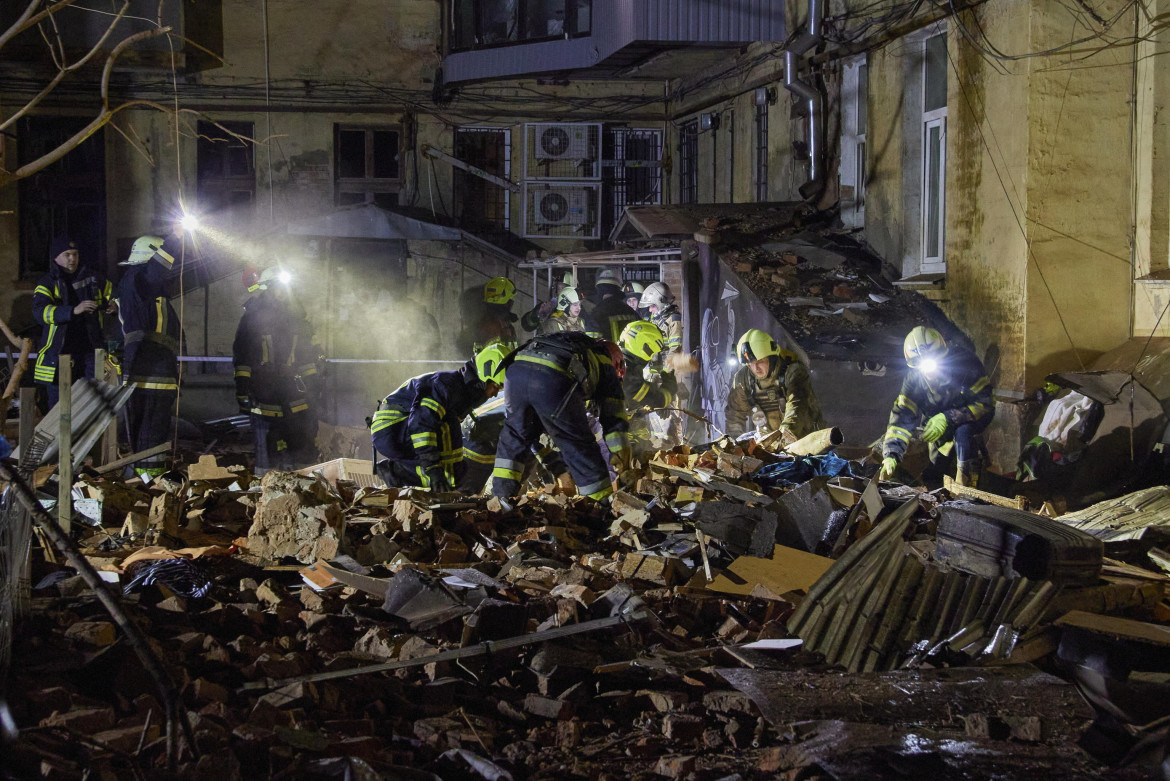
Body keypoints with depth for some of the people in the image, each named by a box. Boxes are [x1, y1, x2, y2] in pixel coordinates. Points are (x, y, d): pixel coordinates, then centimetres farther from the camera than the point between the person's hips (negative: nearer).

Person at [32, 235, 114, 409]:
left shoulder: (93, 279, 12)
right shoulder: (47, 283, 0)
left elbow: (113, 292, 29)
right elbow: (40, 311, -18)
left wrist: (112, 304, 3)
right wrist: (74, 310, -32)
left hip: (89, 352, 2)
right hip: (58, 354, -2)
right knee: (58, 406, 2)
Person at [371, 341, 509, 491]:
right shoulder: (447, 382, -21)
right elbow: (420, 421, -35)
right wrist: (431, 467, -39)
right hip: (388, 432, -10)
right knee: (447, 427, -28)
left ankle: (395, 470, 8)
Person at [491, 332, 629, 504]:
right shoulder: (607, 366, 31)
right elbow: (614, 417, 29)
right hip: (554, 379, -5)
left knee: (513, 437, 28)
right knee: (580, 446, 11)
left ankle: (501, 496, 26)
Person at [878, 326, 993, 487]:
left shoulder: (966, 362, -34)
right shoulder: (914, 379, -23)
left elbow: (984, 403, -30)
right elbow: (902, 417, -25)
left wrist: (947, 419, -41)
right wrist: (891, 455, -39)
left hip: (973, 415, -5)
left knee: (962, 432, -35)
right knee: (938, 461, 9)